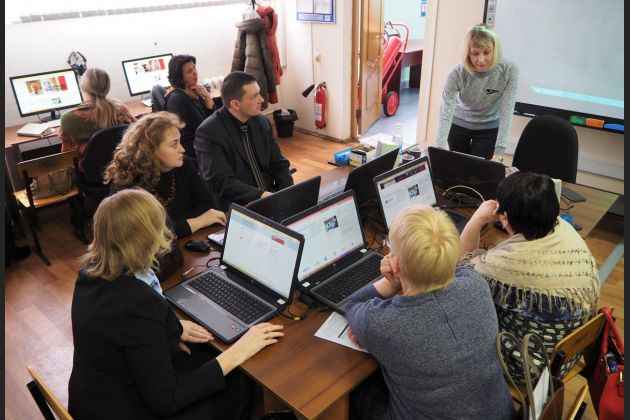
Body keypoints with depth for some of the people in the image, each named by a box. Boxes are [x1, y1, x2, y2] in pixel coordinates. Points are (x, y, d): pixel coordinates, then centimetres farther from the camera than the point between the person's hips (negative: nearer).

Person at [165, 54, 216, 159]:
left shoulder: (193, 91, 4)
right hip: (191, 147, -8)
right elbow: (202, 127, -18)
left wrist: (207, 96, -9)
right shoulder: (178, 98, -20)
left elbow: (212, 116, 7)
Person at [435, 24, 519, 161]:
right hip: (459, 124, 0)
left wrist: (499, 153, -31)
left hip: (489, 127, 0)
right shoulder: (456, 73, -27)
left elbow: (506, 113, -25)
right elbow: (446, 114, -32)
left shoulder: (509, 70, -25)